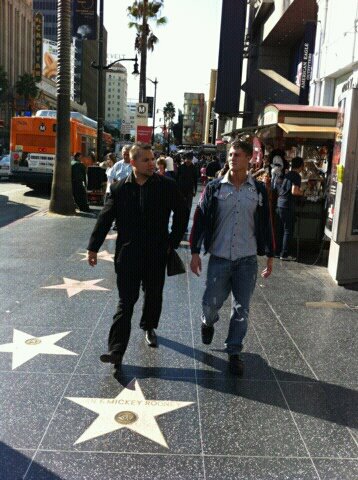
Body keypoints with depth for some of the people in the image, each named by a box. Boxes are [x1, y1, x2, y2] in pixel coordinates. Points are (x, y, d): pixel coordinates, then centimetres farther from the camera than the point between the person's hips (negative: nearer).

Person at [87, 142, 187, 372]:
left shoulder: (167, 186, -3)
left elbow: (181, 213, 6)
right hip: (128, 254, -1)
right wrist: (93, 248, 4)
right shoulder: (119, 188, -1)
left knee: (154, 295, 16)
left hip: (156, 254, 1)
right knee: (126, 301, -1)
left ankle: (149, 327, 44)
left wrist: (173, 241, 3)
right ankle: (117, 350, 0)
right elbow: (105, 219, 4)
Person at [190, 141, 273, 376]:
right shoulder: (214, 187, -1)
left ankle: (234, 352, 22)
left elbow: (265, 223, 7)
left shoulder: (259, 189, 2)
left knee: (241, 309, 5)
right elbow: (200, 220, 1)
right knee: (211, 303, 6)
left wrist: (270, 256, 9)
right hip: (219, 258, 0)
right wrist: (195, 252, -2)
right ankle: (208, 322, 42)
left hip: (247, 260, 1)